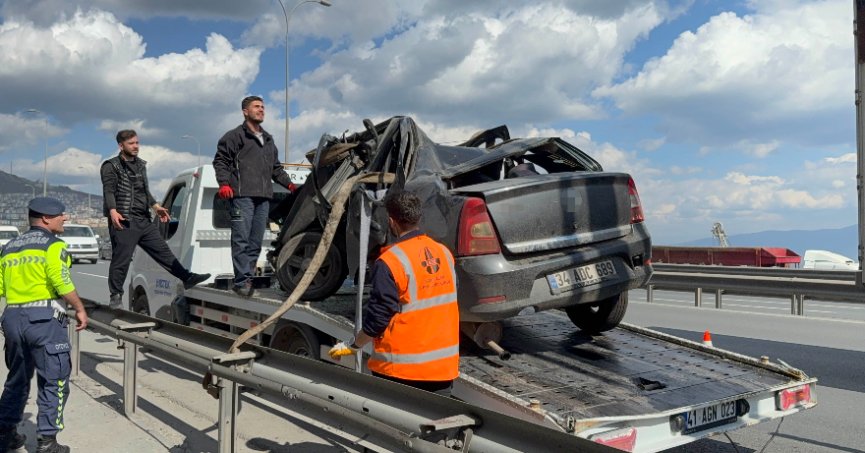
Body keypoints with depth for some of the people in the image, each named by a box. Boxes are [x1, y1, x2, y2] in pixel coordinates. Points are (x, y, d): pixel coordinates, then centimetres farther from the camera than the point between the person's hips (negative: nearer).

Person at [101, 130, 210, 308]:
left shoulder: (141, 165, 21)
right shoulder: (111, 167, -3)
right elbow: (109, 191, -15)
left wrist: (155, 206, 23)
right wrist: (113, 211, -29)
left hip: (144, 220, 7)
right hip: (124, 222, -7)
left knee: (163, 250, 9)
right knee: (121, 259, -5)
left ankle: (187, 278, 11)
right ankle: (115, 296, 5)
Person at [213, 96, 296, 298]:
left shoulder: (268, 139, 28)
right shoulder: (235, 136, 7)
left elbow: (276, 168, 32)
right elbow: (220, 161, 1)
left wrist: (289, 184, 20)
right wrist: (224, 183, -13)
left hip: (263, 197, 7)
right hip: (242, 195, -7)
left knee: (256, 242, 5)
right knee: (241, 240, -10)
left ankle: (246, 279, 11)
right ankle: (242, 281, -9)